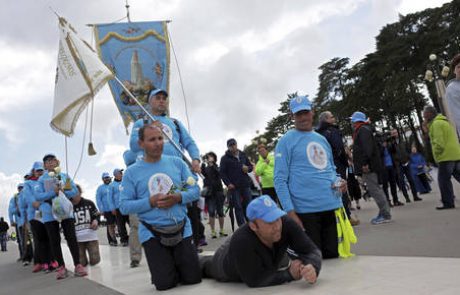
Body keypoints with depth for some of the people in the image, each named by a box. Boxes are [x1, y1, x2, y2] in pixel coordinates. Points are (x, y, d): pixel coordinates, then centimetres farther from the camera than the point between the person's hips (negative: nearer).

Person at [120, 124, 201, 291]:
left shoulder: (177, 162, 4)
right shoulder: (132, 172, -2)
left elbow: (195, 190, 3)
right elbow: (124, 206, -7)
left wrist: (178, 198, -17)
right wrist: (150, 202, -20)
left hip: (182, 229, 2)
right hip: (152, 233, -2)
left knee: (193, 278, 4)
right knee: (165, 283, -4)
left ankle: (174, 263, 36)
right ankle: (165, 265, 30)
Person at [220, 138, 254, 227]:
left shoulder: (243, 155, 13)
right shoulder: (225, 158, 1)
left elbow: (250, 166, 21)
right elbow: (222, 173, -3)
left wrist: (248, 168, -3)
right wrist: (228, 183, -14)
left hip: (245, 185, 4)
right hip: (234, 186, -3)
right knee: (238, 207, -3)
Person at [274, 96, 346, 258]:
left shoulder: (321, 139, 16)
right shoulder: (286, 141, -3)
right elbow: (280, 180, -8)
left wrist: (339, 181, 2)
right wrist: (290, 212, -15)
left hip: (332, 207, 6)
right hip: (306, 211, -6)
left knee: (333, 256, 12)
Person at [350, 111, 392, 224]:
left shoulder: (363, 130, -10)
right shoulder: (361, 130, 22)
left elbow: (367, 147, -23)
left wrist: (365, 163, -27)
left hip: (368, 167, -11)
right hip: (369, 166, 11)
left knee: (374, 189, -9)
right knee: (375, 189, 14)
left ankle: (385, 215, -6)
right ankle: (383, 213, 20)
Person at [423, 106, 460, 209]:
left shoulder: (436, 124, -10)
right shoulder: (445, 121, 22)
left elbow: (439, 142, -18)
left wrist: (436, 154, -9)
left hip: (446, 156, -10)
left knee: (444, 179, -5)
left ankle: (448, 203, -3)